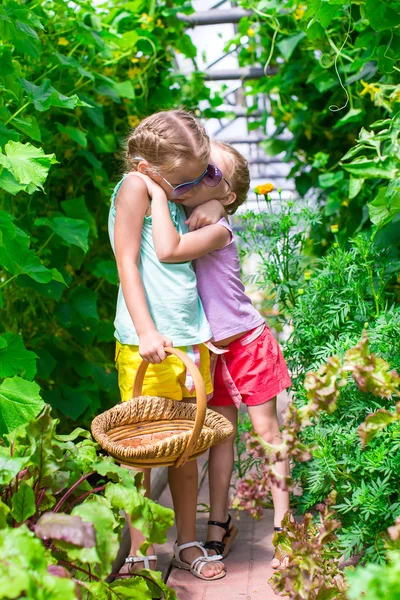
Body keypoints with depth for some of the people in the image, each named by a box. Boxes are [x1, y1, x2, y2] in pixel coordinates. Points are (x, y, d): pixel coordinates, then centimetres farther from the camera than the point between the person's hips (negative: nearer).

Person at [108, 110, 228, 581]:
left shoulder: (178, 202, 16)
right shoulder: (135, 187, -6)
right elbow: (127, 262, -13)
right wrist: (145, 329, -20)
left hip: (191, 340, 7)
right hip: (147, 343, -7)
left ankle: (187, 542, 23)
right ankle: (138, 552, 12)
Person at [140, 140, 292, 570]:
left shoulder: (216, 229, -21)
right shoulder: (182, 224, 1)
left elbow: (168, 251, -37)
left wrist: (158, 194, -31)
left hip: (248, 342, -5)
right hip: (212, 349, 6)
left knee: (265, 429, 5)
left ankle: (282, 523, 17)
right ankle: (219, 524, 22)